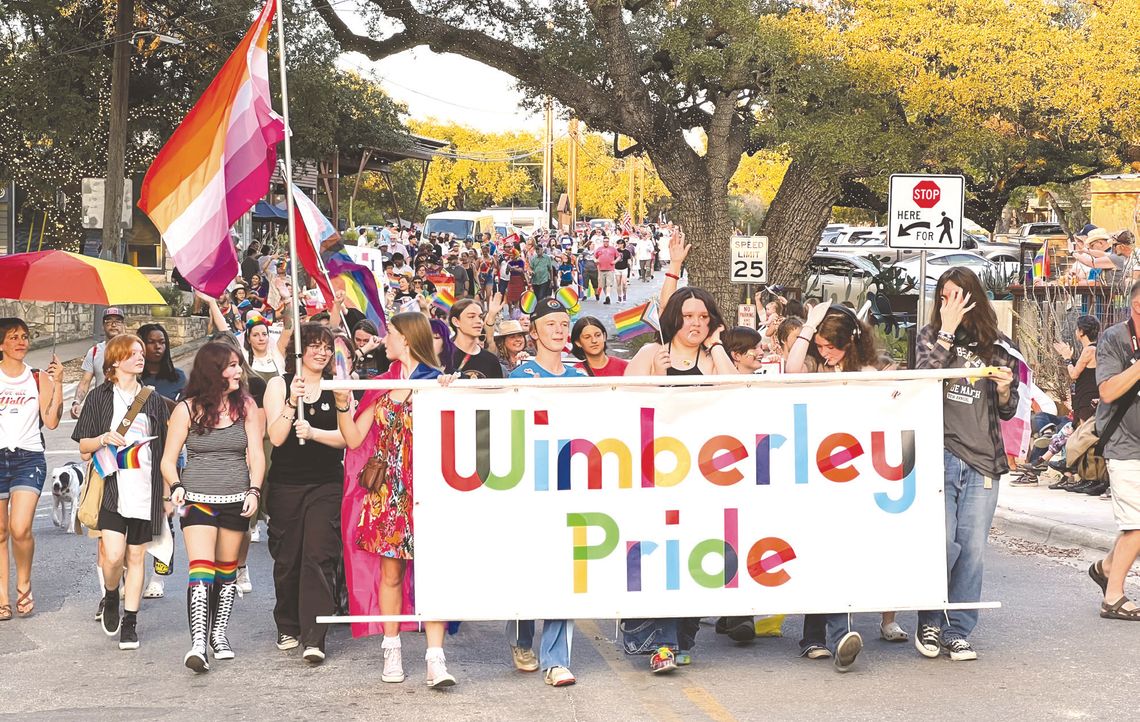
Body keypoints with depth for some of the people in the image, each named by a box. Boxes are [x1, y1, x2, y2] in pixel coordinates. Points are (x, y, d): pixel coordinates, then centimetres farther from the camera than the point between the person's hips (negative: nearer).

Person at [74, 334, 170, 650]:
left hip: (145, 490, 2)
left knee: (136, 556, 4)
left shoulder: (153, 400, 12)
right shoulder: (100, 398, 5)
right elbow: (82, 445, 6)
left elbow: (164, 449, 13)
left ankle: (129, 623, 12)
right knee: (114, 555, -14)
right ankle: (110, 598, 17)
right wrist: (104, 438, -15)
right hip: (111, 487, -2)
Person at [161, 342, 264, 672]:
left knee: (227, 569, 11)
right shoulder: (187, 409, -1)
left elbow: (256, 454, 2)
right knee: (201, 568, -15)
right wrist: (176, 487, -15)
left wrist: (254, 490, -12)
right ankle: (198, 642, -22)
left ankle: (219, 633, 27)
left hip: (236, 501, 3)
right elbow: (168, 460, 3)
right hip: (198, 499, -3)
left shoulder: (245, 406, 5)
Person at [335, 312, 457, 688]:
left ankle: (436, 658, -10)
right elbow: (354, 438, 11)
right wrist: (342, 403, -3)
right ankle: (392, 650, 17)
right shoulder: (381, 386, 13)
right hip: (387, 490, 4)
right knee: (390, 573, 7)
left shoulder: (436, 381, 1)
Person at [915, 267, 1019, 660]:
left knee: (973, 549, 0)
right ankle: (929, 621, 9)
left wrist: (1005, 388, -5)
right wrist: (947, 329, -12)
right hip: (939, 453, -2)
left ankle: (957, 632, 8)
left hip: (983, 459, 2)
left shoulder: (995, 345, 13)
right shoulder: (930, 335, 8)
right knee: (941, 542, -9)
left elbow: (1007, 412, 17)